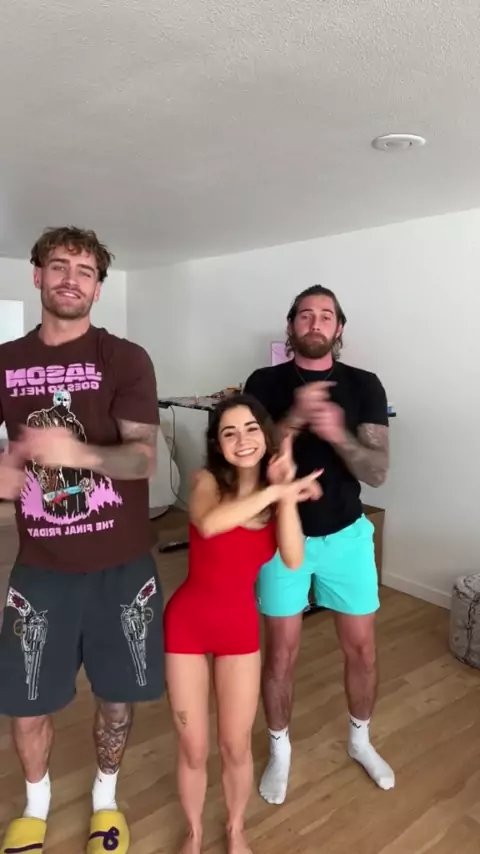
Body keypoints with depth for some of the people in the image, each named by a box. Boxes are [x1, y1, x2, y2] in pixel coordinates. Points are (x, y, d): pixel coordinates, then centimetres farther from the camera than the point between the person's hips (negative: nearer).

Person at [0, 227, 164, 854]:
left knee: (118, 694, 14)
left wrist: (79, 453, -33)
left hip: (120, 564, -1)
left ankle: (105, 799, 44)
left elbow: (143, 458, -14)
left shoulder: (126, 359, -6)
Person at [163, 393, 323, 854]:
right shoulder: (207, 481, -13)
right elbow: (209, 523, -37)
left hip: (241, 626, 3)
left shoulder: (277, 495, -2)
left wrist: (285, 491, -23)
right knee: (193, 748, 12)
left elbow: (294, 559, -18)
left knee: (235, 746, 14)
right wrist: (276, 490, -34)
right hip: (187, 623, -2)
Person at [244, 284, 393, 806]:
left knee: (361, 648, 14)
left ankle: (360, 739, 42)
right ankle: (280, 748, 35)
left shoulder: (364, 386, -4)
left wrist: (338, 434, -29)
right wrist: (295, 419, -29)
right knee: (280, 653, 9)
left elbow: (377, 472, -10)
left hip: (347, 535, 2)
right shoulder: (265, 383, -6)